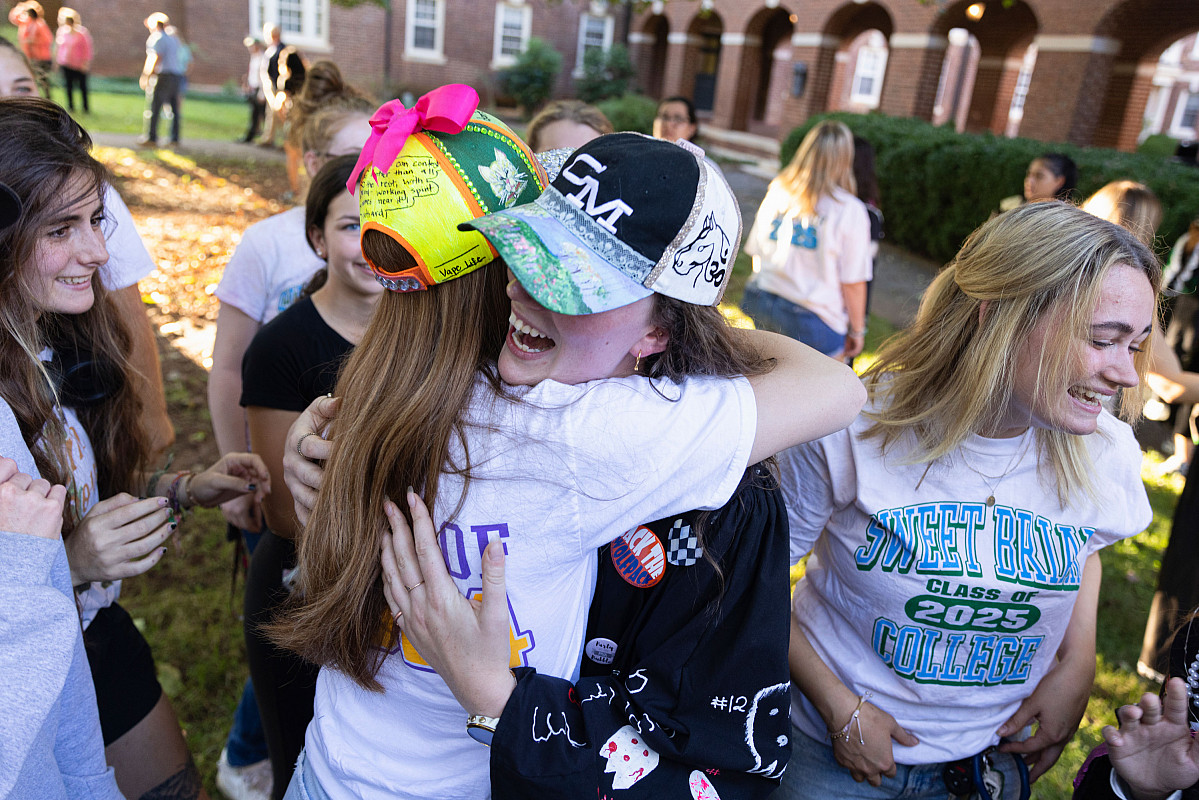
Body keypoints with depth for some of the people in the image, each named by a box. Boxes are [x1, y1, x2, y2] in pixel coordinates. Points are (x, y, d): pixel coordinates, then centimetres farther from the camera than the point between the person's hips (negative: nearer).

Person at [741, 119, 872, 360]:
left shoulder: (776, 191, 4)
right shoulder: (850, 211, -11)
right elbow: (853, 283, -10)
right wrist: (857, 330, 3)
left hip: (761, 304, 6)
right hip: (812, 318, -5)